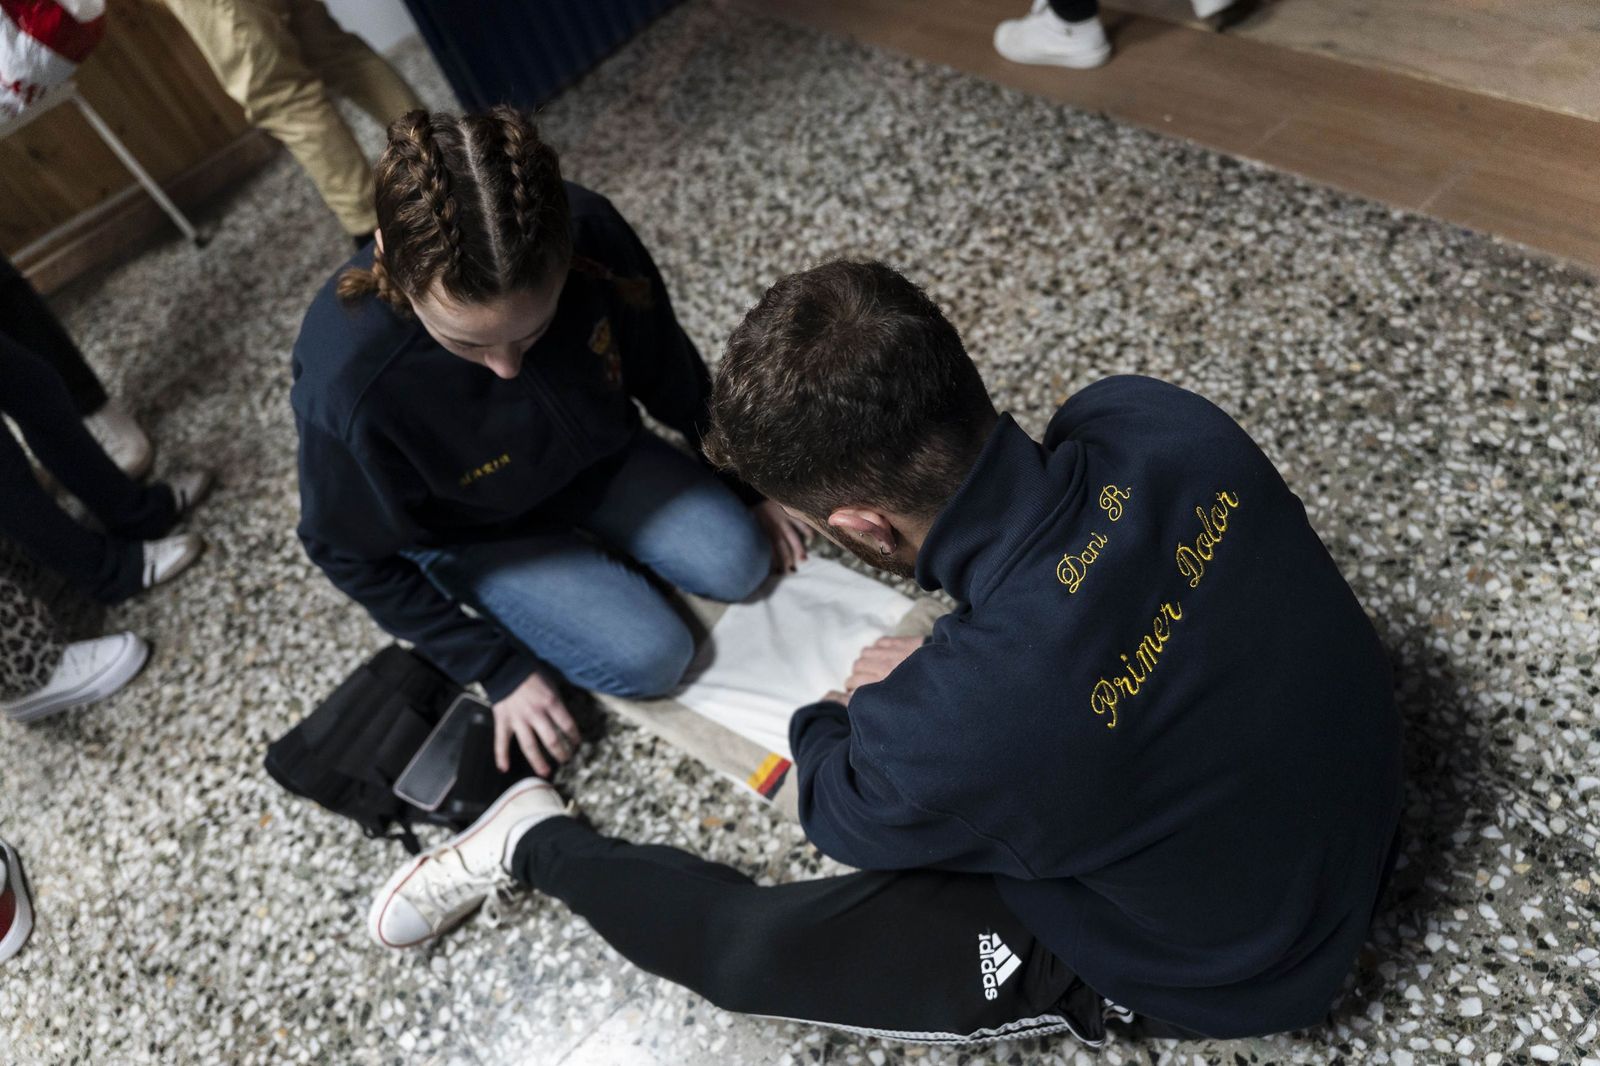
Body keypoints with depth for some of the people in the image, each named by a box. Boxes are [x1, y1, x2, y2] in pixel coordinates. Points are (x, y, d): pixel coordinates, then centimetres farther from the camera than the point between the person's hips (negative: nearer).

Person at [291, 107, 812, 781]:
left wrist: (745, 485, 2)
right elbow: (350, 555, -18)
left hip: (597, 453, 4)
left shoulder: (590, 234, -30)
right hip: (476, 530, -3)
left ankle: (590, 532, 17)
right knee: (651, 657, -13)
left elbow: (667, 370, -9)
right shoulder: (347, 384, -38)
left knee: (737, 564, -5)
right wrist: (498, 669, -14)